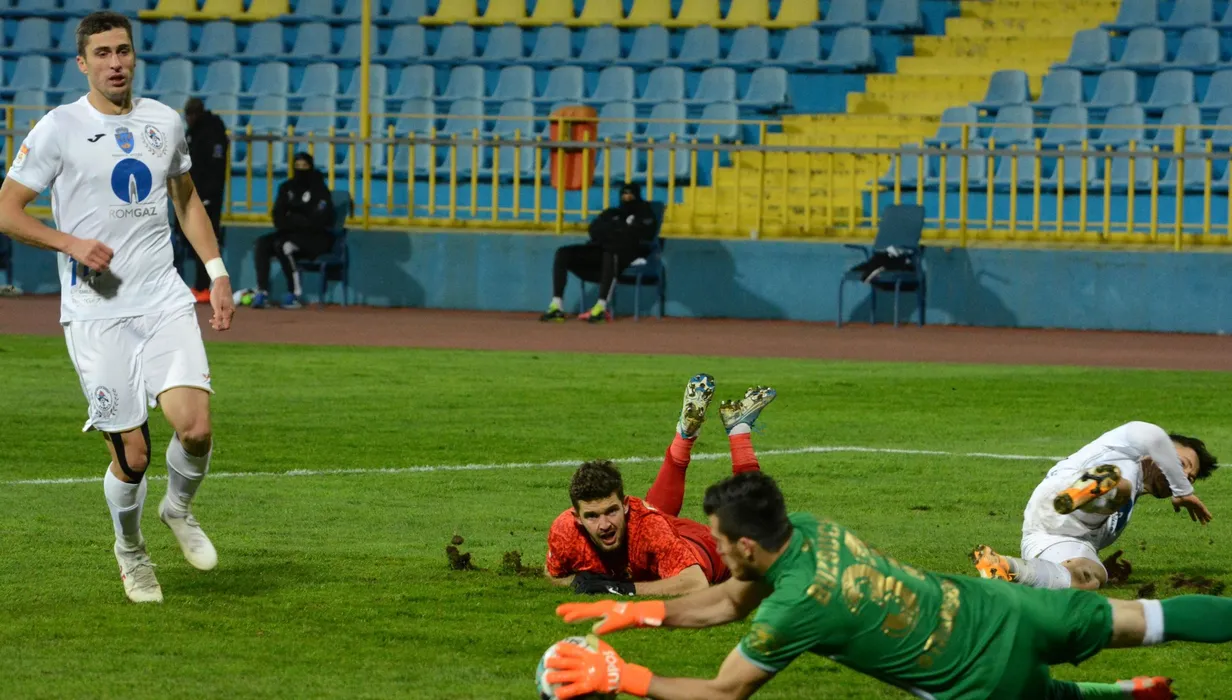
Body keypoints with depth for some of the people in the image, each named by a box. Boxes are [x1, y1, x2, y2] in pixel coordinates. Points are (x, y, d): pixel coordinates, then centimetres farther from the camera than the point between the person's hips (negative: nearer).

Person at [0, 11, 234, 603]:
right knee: (131, 454, -5)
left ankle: (179, 508, 15)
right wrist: (71, 244, -14)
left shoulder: (164, 122, 10)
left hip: (165, 300, 3)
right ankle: (130, 551, 24)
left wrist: (217, 271, 16)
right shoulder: (58, 129, -3)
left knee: (195, 426, -17)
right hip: (96, 313, -3)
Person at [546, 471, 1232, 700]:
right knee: (1135, 618, 19)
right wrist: (640, 611, 3)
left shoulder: (795, 608, -27)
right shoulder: (808, 529, -5)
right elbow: (731, 601, 11)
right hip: (989, 602, 7)